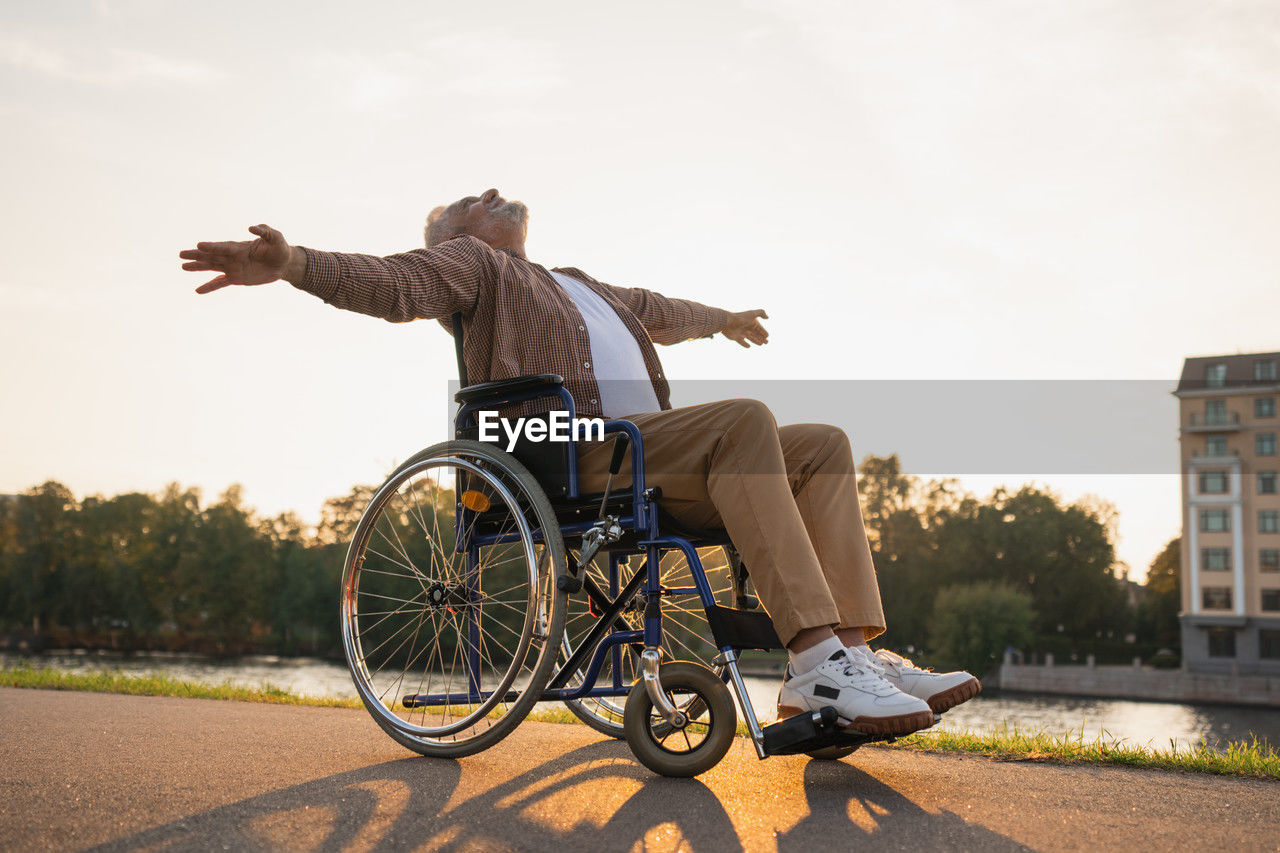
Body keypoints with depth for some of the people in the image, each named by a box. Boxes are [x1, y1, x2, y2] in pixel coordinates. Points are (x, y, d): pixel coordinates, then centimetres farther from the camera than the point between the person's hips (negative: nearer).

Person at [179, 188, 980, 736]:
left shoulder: (577, 284, 40)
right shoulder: (471, 263, 15)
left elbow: (657, 311, 56)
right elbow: (393, 284, -5)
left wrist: (725, 317, 69)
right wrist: (294, 263, -24)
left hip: (652, 455, 9)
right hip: (580, 454, -8)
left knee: (825, 446, -3)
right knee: (748, 419, -30)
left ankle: (860, 650, -20)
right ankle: (816, 660, -40)